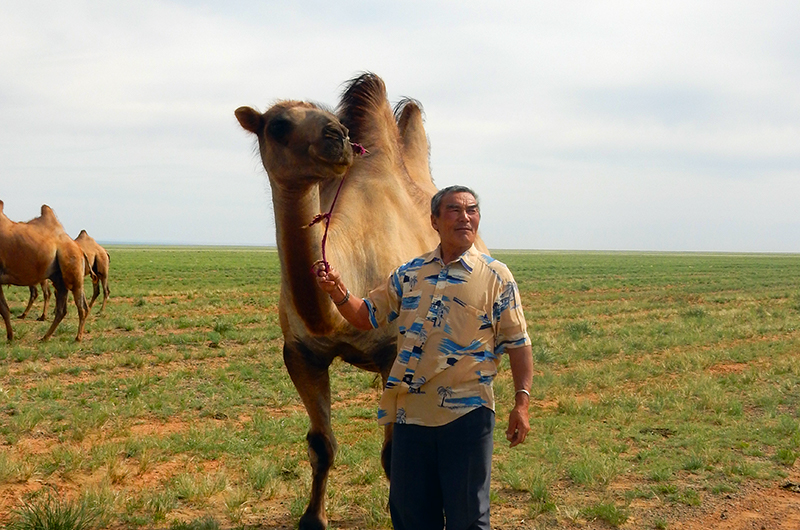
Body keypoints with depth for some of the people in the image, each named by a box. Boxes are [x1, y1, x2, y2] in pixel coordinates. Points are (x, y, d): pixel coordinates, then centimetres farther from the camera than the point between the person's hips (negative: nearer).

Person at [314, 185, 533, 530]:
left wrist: (521, 403, -10)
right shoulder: (409, 274, 9)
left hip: (467, 413, -3)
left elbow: (517, 343, -2)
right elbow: (367, 316, 14)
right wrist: (337, 292, -5)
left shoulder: (496, 276, -1)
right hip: (411, 411, 4)